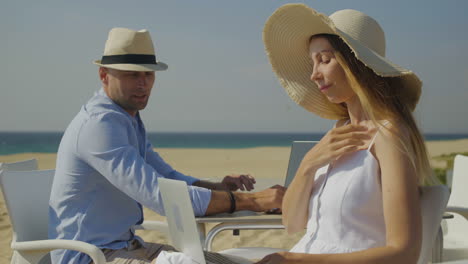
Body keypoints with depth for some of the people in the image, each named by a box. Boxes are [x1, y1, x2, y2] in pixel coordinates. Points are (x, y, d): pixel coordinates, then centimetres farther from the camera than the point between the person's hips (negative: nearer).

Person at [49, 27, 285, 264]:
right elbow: (161, 196, -28)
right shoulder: (100, 123, -21)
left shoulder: (130, 121, 13)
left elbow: (170, 180, 17)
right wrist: (251, 200, -27)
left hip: (126, 245, 10)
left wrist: (219, 187, -4)